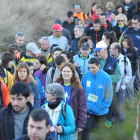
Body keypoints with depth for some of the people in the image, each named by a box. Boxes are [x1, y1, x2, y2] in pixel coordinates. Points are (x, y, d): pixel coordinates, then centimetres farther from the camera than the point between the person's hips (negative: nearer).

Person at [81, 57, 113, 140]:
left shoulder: (106, 77, -14)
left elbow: (109, 95, -8)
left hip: (100, 111, 0)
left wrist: (102, 107, -13)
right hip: (88, 109, 0)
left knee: (99, 130, 17)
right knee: (87, 128, -17)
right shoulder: (86, 76, -8)